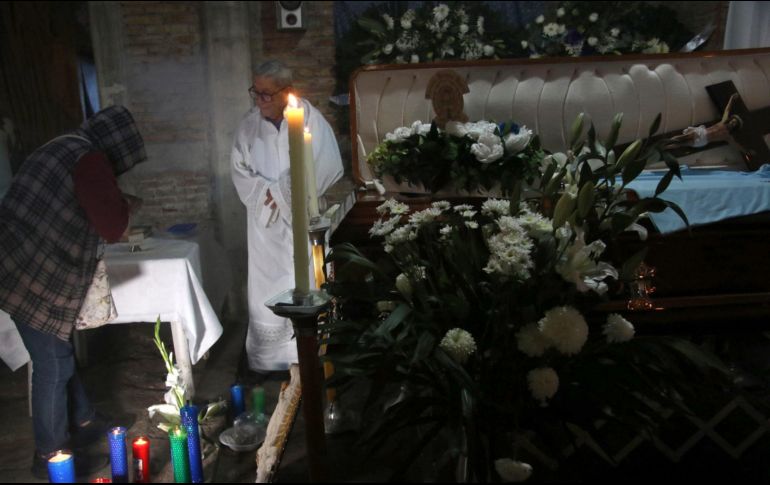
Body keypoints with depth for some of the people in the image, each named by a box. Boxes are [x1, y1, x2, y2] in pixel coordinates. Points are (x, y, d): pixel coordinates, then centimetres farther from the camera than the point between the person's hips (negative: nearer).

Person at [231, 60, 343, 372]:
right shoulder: (249, 125, 2)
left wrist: (281, 192, -15)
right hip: (265, 223, 2)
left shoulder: (311, 120, -8)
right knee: (266, 288, 5)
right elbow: (239, 171, 3)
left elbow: (327, 170, -14)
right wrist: (266, 194, -14)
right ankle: (267, 358, 18)